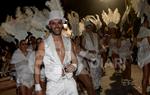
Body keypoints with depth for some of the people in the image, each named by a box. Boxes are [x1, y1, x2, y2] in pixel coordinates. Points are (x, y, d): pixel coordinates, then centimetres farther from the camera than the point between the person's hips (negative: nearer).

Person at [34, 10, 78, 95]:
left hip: (70, 82, 3)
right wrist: (38, 87, -8)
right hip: (53, 84, -3)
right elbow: (37, 65, -3)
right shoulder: (44, 44, -3)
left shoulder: (69, 42, 6)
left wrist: (74, 66, -9)